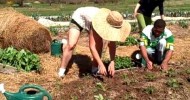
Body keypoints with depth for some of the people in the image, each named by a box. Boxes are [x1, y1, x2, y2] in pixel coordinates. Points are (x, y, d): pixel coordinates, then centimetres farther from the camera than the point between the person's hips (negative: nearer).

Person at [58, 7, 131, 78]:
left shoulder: (112, 24, -27)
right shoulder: (97, 22, -43)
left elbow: (112, 45, -21)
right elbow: (92, 46, -44)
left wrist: (112, 63, -33)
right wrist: (101, 65, -49)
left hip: (89, 22, 5)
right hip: (78, 18, -5)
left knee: (99, 44, -11)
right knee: (71, 45, -20)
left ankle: (95, 69, 5)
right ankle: (61, 72, -10)